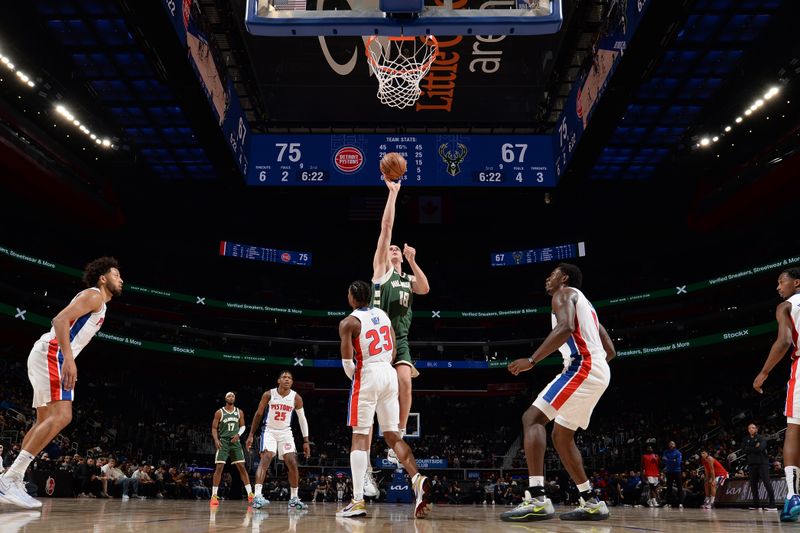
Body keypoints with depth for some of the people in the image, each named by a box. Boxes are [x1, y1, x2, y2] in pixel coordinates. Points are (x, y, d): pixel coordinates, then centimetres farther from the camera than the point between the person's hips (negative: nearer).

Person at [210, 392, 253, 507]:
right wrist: (216, 440, -15)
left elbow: (243, 426, 13)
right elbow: (214, 428, 1)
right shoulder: (219, 412, 1)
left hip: (235, 441, 2)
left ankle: (250, 494, -1)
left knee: (241, 467, -1)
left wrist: (238, 434, -7)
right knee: (219, 467, -8)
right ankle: (214, 496, -2)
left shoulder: (239, 412, 9)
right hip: (223, 441, -2)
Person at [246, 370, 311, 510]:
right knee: (266, 459, -23)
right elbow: (258, 414, 1)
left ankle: (294, 499, 9)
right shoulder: (268, 394, -10)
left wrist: (306, 441, -3)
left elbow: (302, 419, 1)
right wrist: (251, 435, 0)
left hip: (285, 432, 2)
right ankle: (257, 496, -29)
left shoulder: (296, 398, -6)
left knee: (292, 463, -5)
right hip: (269, 431, -2)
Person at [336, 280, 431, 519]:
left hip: (368, 375, -6)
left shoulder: (348, 322, -7)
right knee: (392, 435, 10)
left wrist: (353, 376, 7)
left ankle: (358, 501, -5)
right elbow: (393, 351, 14)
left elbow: (348, 361, -12)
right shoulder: (383, 314, 12)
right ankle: (417, 480, -10)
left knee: (360, 436, -1)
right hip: (389, 373, 6)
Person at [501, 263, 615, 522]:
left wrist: (531, 360, -22)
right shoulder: (585, 305, 31)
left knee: (532, 418, -16)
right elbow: (610, 350, 28)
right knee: (561, 436, 17)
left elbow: (565, 328, -20)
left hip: (582, 367, -10)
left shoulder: (564, 293, 3)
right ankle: (591, 503, 17)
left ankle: (537, 500, -28)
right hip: (598, 372, 10)